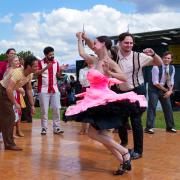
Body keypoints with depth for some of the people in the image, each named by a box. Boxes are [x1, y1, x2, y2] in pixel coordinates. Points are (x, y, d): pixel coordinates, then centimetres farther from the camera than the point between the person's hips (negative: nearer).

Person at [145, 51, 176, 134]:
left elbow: (171, 81, 4)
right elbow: (155, 83, -21)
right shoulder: (156, 67, -20)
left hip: (165, 89, 6)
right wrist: (166, 90, -14)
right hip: (154, 89, -6)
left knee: (168, 107, 6)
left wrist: (170, 91, -13)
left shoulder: (172, 68, -2)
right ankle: (149, 127, -7)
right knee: (152, 107, -11)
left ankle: (170, 127, 19)